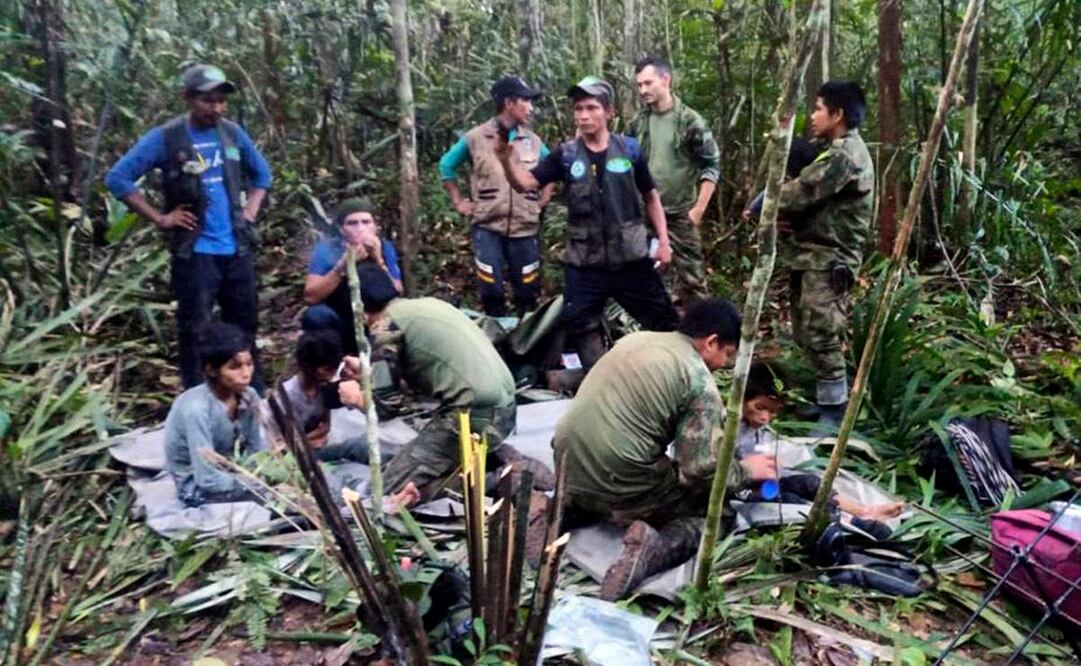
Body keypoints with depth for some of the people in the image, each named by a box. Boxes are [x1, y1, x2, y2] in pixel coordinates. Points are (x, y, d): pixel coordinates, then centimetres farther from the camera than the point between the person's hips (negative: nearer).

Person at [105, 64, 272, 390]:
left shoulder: (233, 133, 6)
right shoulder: (165, 138, -7)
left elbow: (262, 172, 22)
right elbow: (117, 178, -7)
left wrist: (251, 210, 8)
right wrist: (160, 218, -10)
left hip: (238, 249, 5)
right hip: (194, 253, -4)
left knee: (245, 326, 14)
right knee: (194, 330, 0)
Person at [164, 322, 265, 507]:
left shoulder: (248, 396, -12)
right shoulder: (197, 409, -30)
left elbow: (258, 451, -3)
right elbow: (209, 480, -28)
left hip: (230, 470, 6)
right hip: (199, 488, -6)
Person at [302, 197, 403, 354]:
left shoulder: (385, 248, -10)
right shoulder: (326, 249, -14)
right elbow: (311, 297, -24)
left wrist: (379, 261, -31)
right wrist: (343, 265, -33)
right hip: (338, 325, -2)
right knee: (316, 315, -30)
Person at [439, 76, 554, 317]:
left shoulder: (533, 141, 7)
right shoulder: (475, 138, -2)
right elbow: (446, 165, 10)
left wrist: (543, 201, 11)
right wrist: (458, 202, 7)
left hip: (525, 229, 3)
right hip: (487, 228, -2)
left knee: (527, 292, 8)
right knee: (491, 291, 0)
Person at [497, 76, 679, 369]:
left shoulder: (629, 149, 0)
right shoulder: (565, 155, 0)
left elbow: (650, 196, 9)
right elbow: (525, 183, -10)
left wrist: (663, 240, 4)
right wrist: (506, 159, -30)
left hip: (631, 258, 0)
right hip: (584, 263, 1)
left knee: (664, 322, 7)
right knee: (582, 327, 5)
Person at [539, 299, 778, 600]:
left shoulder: (635, 339, 12)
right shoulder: (700, 381, -9)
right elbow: (701, 470, -13)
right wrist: (746, 470, 7)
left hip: (570, 471, 7)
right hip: (622, 487, -7)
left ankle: (565, 512, 12)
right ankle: (655, 548, -13)